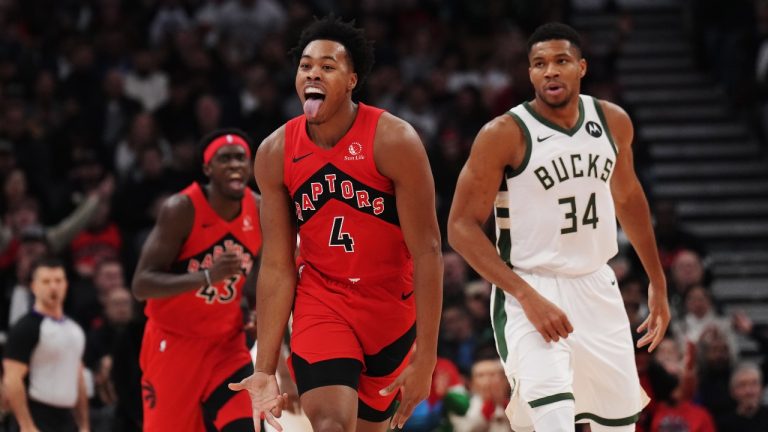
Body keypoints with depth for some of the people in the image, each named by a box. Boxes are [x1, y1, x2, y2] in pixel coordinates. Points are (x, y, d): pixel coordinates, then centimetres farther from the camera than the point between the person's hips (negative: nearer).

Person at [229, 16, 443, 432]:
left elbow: (426, 251, -16)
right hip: (322, 299, 1)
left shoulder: (393, 141, -17)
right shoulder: (275, 153, -8)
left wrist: (425, 357, -20)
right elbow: (277, 266, -4)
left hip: (391, 304, -1)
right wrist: (265, 369, -8)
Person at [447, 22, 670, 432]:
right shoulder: (505, 134, -14)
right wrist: (527, 296, -22)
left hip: (597, 289, 6)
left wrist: (657, 282, 22)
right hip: (531, 293, -6)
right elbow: (462, 225, -14)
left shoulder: (613, 121, 3)